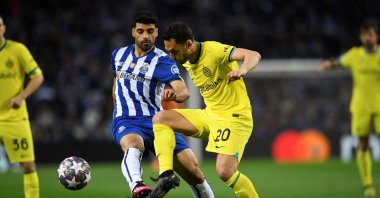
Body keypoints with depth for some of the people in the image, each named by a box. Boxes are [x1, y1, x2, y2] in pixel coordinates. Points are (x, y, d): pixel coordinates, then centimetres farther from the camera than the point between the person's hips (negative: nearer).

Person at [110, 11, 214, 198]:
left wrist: (175, 94, -43)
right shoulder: (119, 55, 11)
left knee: (194, 173, -7)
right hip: (126, 121, 0)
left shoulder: (162, 61, -3)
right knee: (133, 145, -39)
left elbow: (184, 91, -20)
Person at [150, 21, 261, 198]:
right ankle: (166, 174, -15)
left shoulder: (214, 51, -21)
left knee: (225, 172, -23)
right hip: (210, 115, 8)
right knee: (160, 119, -3)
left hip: (235, 116, -8)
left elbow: (254, 55, -33)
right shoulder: (187, 61, 4)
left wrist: (242, 70, -53)